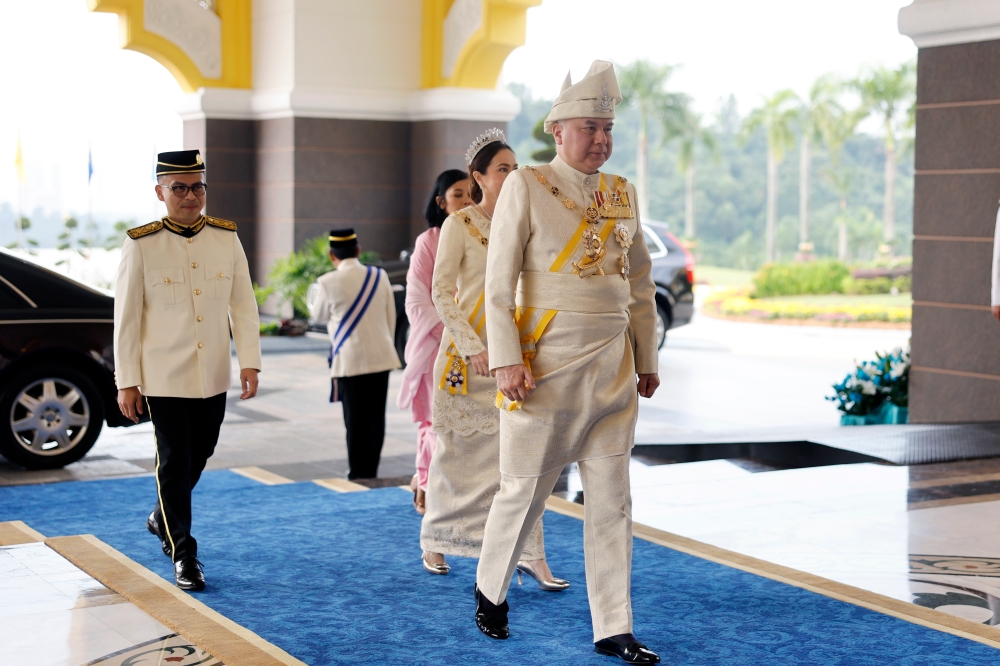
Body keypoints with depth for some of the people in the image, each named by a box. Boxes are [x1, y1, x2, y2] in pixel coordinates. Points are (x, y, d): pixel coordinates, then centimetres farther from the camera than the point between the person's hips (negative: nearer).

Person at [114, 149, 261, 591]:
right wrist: (126, 382, -6)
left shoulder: (226, 238, 2)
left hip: (214, 377, 4)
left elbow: (243, 305, 4)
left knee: (198, 458, 17)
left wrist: (250, 362, -4)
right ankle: (183, 555, 12)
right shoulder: (141, 244, -8)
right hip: (163, 379, -4)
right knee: (174, 463, 1)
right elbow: (126, 318, -5)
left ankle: (162, 518, 43)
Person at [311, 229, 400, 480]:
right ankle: (371, 473, 16)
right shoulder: (380, 276, 2)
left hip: (351, 360, -3)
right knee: (376, 418, 10)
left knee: (356, 421, 2)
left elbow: (318, 315, 8)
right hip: (381, 357, 4)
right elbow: (391, 318, 8)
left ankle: (358, 475, 6)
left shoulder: (329, 282, -8)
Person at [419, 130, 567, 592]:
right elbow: (441, 293, -9)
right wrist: (473, 347, -17)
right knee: (456, 453, 5)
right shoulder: (459, 225, -3)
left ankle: (530, 554, -3)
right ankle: (435, 543, 22)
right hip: (465, 354, -4)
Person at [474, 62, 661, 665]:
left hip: (613, 369, 5)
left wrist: (646, 359, 14)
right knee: (525, 489, 5)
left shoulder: (622, 193, 11)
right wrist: (508, 361, -14)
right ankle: (491, 590, 30)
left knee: (612, 499, 5)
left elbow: (641, 283, 16)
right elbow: (499, 281, -7)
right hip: (547, 365, -5)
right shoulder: (526, 187, -4)